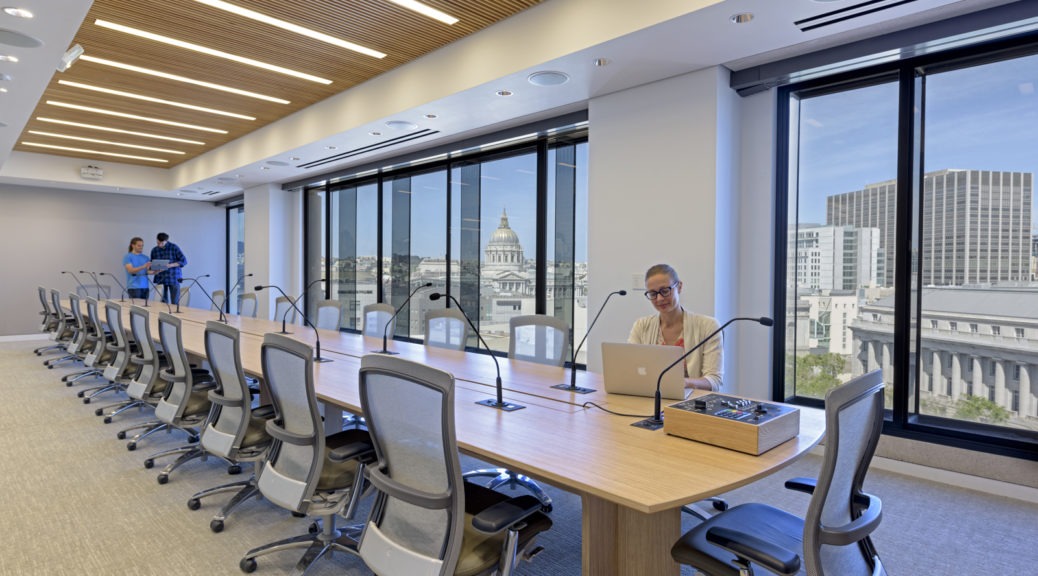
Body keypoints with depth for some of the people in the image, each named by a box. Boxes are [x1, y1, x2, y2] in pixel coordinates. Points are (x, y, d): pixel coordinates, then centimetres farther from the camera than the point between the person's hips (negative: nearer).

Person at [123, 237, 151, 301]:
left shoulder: (146, 258, 12)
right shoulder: (127, 257, -1)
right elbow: (131, 270, -15)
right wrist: (143, 267, -30)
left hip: (145, 287, 5)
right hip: (134, 287, -5)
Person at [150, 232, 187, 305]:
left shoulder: (174, 247, -3)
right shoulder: (154, 250, 9)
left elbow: (184, 261, -6)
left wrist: (170, 265, -19)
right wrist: (154, 270, -7)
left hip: (174, 279, -4)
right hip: (160, 279, 4)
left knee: (175, 303, -4)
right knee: (163, 302, 4)